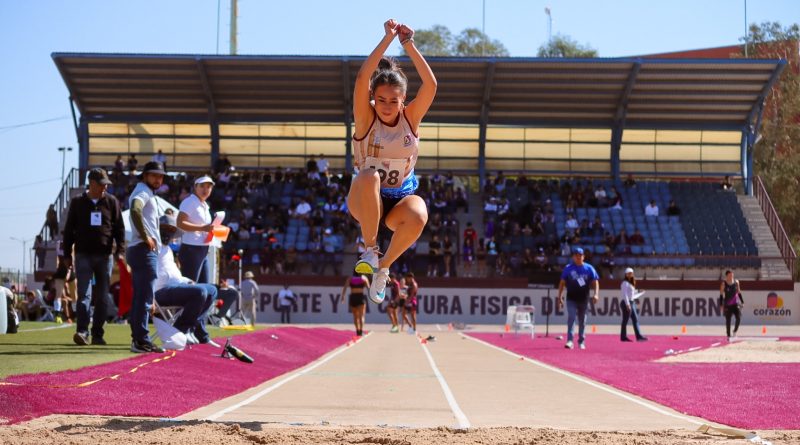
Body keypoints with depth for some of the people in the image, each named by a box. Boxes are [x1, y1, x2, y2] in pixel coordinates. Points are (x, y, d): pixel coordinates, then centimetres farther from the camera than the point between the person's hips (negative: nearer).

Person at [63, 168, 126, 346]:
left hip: (104, 255, 2)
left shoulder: (111, 202, 6)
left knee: (102, 297, 4)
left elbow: (119, 228, 7)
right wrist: (67, 254, 5)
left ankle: (97, 334, 9)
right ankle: (82, 331, -19)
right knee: (84, 295, -12)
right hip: (83, 255, -1)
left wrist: (120, 250, -4)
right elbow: (69, 230, 8)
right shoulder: (77, 203, 4)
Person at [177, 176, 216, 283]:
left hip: (203, 250, 10)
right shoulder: (190, 202, -9)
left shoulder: (204, 205, 19)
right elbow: (180, 223, -20)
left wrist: (211, 230, 12)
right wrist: (202, 228, -26)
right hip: (191, 249, -10)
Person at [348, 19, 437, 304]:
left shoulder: (411, 118, 0)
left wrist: (408, 44, -16)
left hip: (401, 198, 2)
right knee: (369, 176, -39)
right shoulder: (366, 119, -6)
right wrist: (388, 38, -22)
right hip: (365, 199, -2)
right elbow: (362, 79, -22)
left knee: (418, 217, -36)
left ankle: (384, 266, -6)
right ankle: (370, 250, -22)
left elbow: (430, 84, -14)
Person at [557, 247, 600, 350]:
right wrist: (560, 297, -3)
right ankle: (569, 340, -20)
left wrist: (596, 294, -14)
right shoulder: (568, 268, 1)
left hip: (584, 299, 2)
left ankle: (581, 341, 20)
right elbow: (562, 283, 3)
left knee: (582, 321, 10)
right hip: (571, 299, -2)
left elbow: (595, 281, 1)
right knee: (571, 317, -16)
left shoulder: (589, 268, 3)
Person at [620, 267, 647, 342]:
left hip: (632, 303, 10)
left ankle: (639, 336, 2)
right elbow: (624, 294, -17)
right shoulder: (625, 283, -10)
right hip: (627, 303, -10)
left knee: (635, 319, 4)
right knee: (625, 320, -4)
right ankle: (623, 337, 1)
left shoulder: (631, 283, 18)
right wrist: (627, 304, -21)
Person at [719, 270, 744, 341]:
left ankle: (735, 331, 8)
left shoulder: (736, 282, 5)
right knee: (728, 320, 1)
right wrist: (721, 305, -3)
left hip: (736, 304, 2)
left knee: (738, 318, -14)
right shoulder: (724, 283, -4)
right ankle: (728, 336, 11)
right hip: (727, 305, -2)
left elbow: (739, 293, 14)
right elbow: (721, 294, 1)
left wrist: (742, 302, 12)